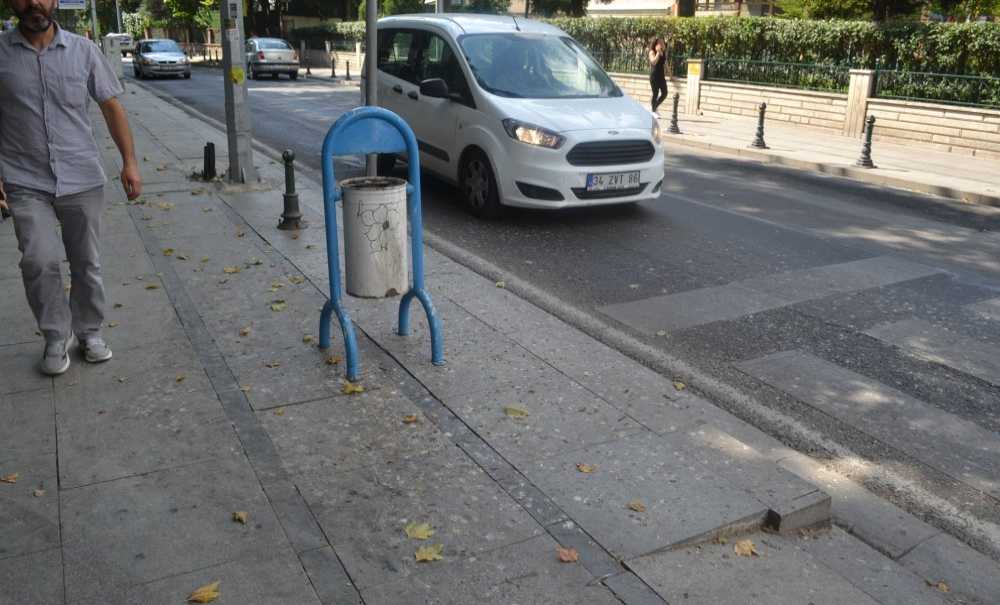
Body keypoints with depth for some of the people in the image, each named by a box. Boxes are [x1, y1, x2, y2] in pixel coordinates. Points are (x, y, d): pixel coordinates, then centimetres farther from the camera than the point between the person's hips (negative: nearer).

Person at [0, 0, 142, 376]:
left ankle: (89, 332, 27)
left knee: (86, 263, 9)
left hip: (83, 180, 1)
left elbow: (111, 107, 5)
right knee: (39, 261, -13)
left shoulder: (83, 50, 2)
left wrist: (129, 161, -2)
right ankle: (56, 337, 7)